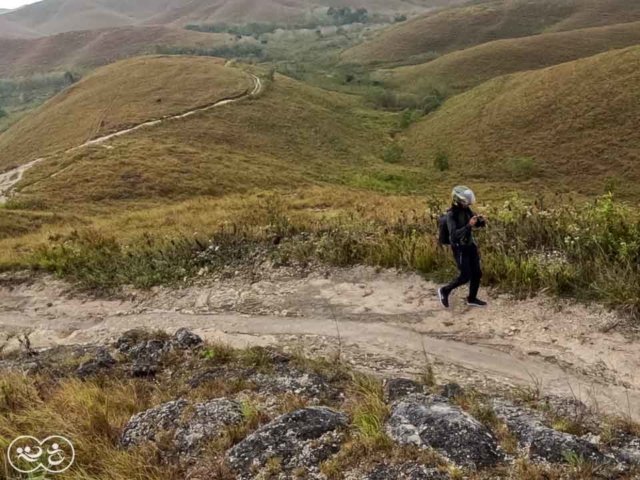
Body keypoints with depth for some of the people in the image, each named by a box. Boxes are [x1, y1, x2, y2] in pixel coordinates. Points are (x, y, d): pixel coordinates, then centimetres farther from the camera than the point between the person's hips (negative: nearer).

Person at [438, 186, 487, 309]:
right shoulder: (451, 214, -21)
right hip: (460, 248, -7)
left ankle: (472, 299, 27)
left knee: (477, 273, 10)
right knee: (466, 276, -4)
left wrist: (482, 220, -13)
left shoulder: (467, 209, 0)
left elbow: (478, 225, 10)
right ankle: (444, 291, 18)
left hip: (471, 245, 7)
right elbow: (454, 234, -30)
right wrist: (469, 225, -37)